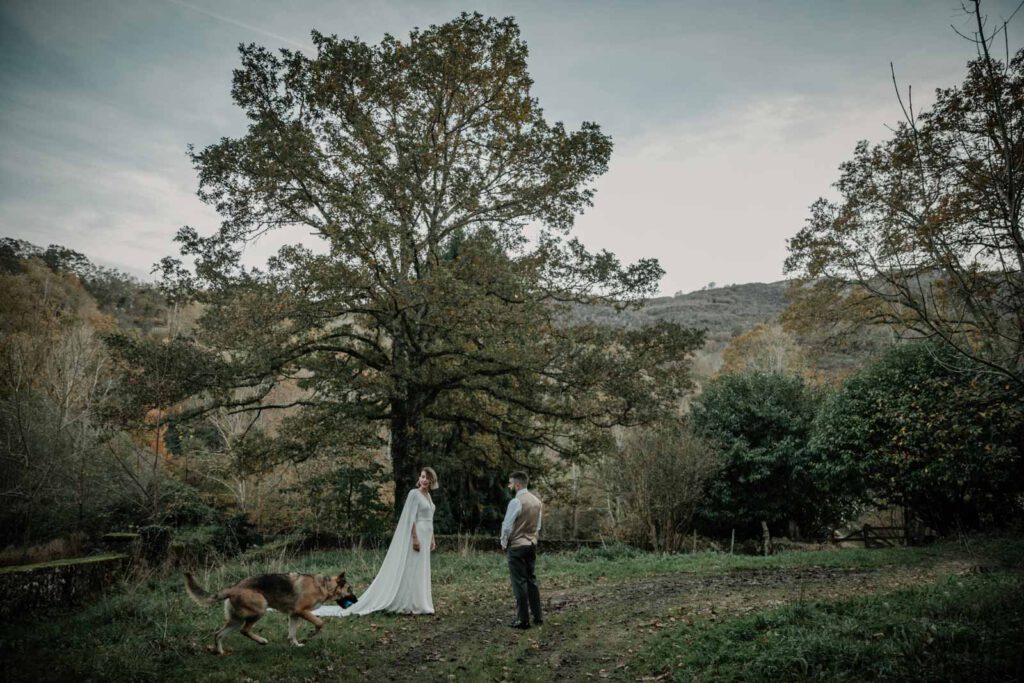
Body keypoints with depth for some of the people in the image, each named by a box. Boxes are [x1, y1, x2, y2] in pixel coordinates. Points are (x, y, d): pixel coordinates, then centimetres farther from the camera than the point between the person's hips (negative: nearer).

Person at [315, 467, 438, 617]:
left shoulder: (428, 496, 15)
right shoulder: (414, 493, -11)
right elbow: (410, 518, -16)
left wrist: (432, 539, 17)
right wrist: (415, 538, -22)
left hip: (425, 536, 9)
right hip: (416, 535, -9)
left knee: (421, 572, 10)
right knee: (412, 570, -6)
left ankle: (419, 604, 15)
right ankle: (409, 605, -1)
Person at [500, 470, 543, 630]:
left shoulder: (516, 502, -17)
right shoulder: (537, 501, 7)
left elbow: (507, 525, -14)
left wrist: (504, 542, 1)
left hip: (517, 546, -7)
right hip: (532, 545, 7)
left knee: (520, 582, -1)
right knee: (532, 580, 15)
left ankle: (523, 620, 2)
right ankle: (538, 616, 19)